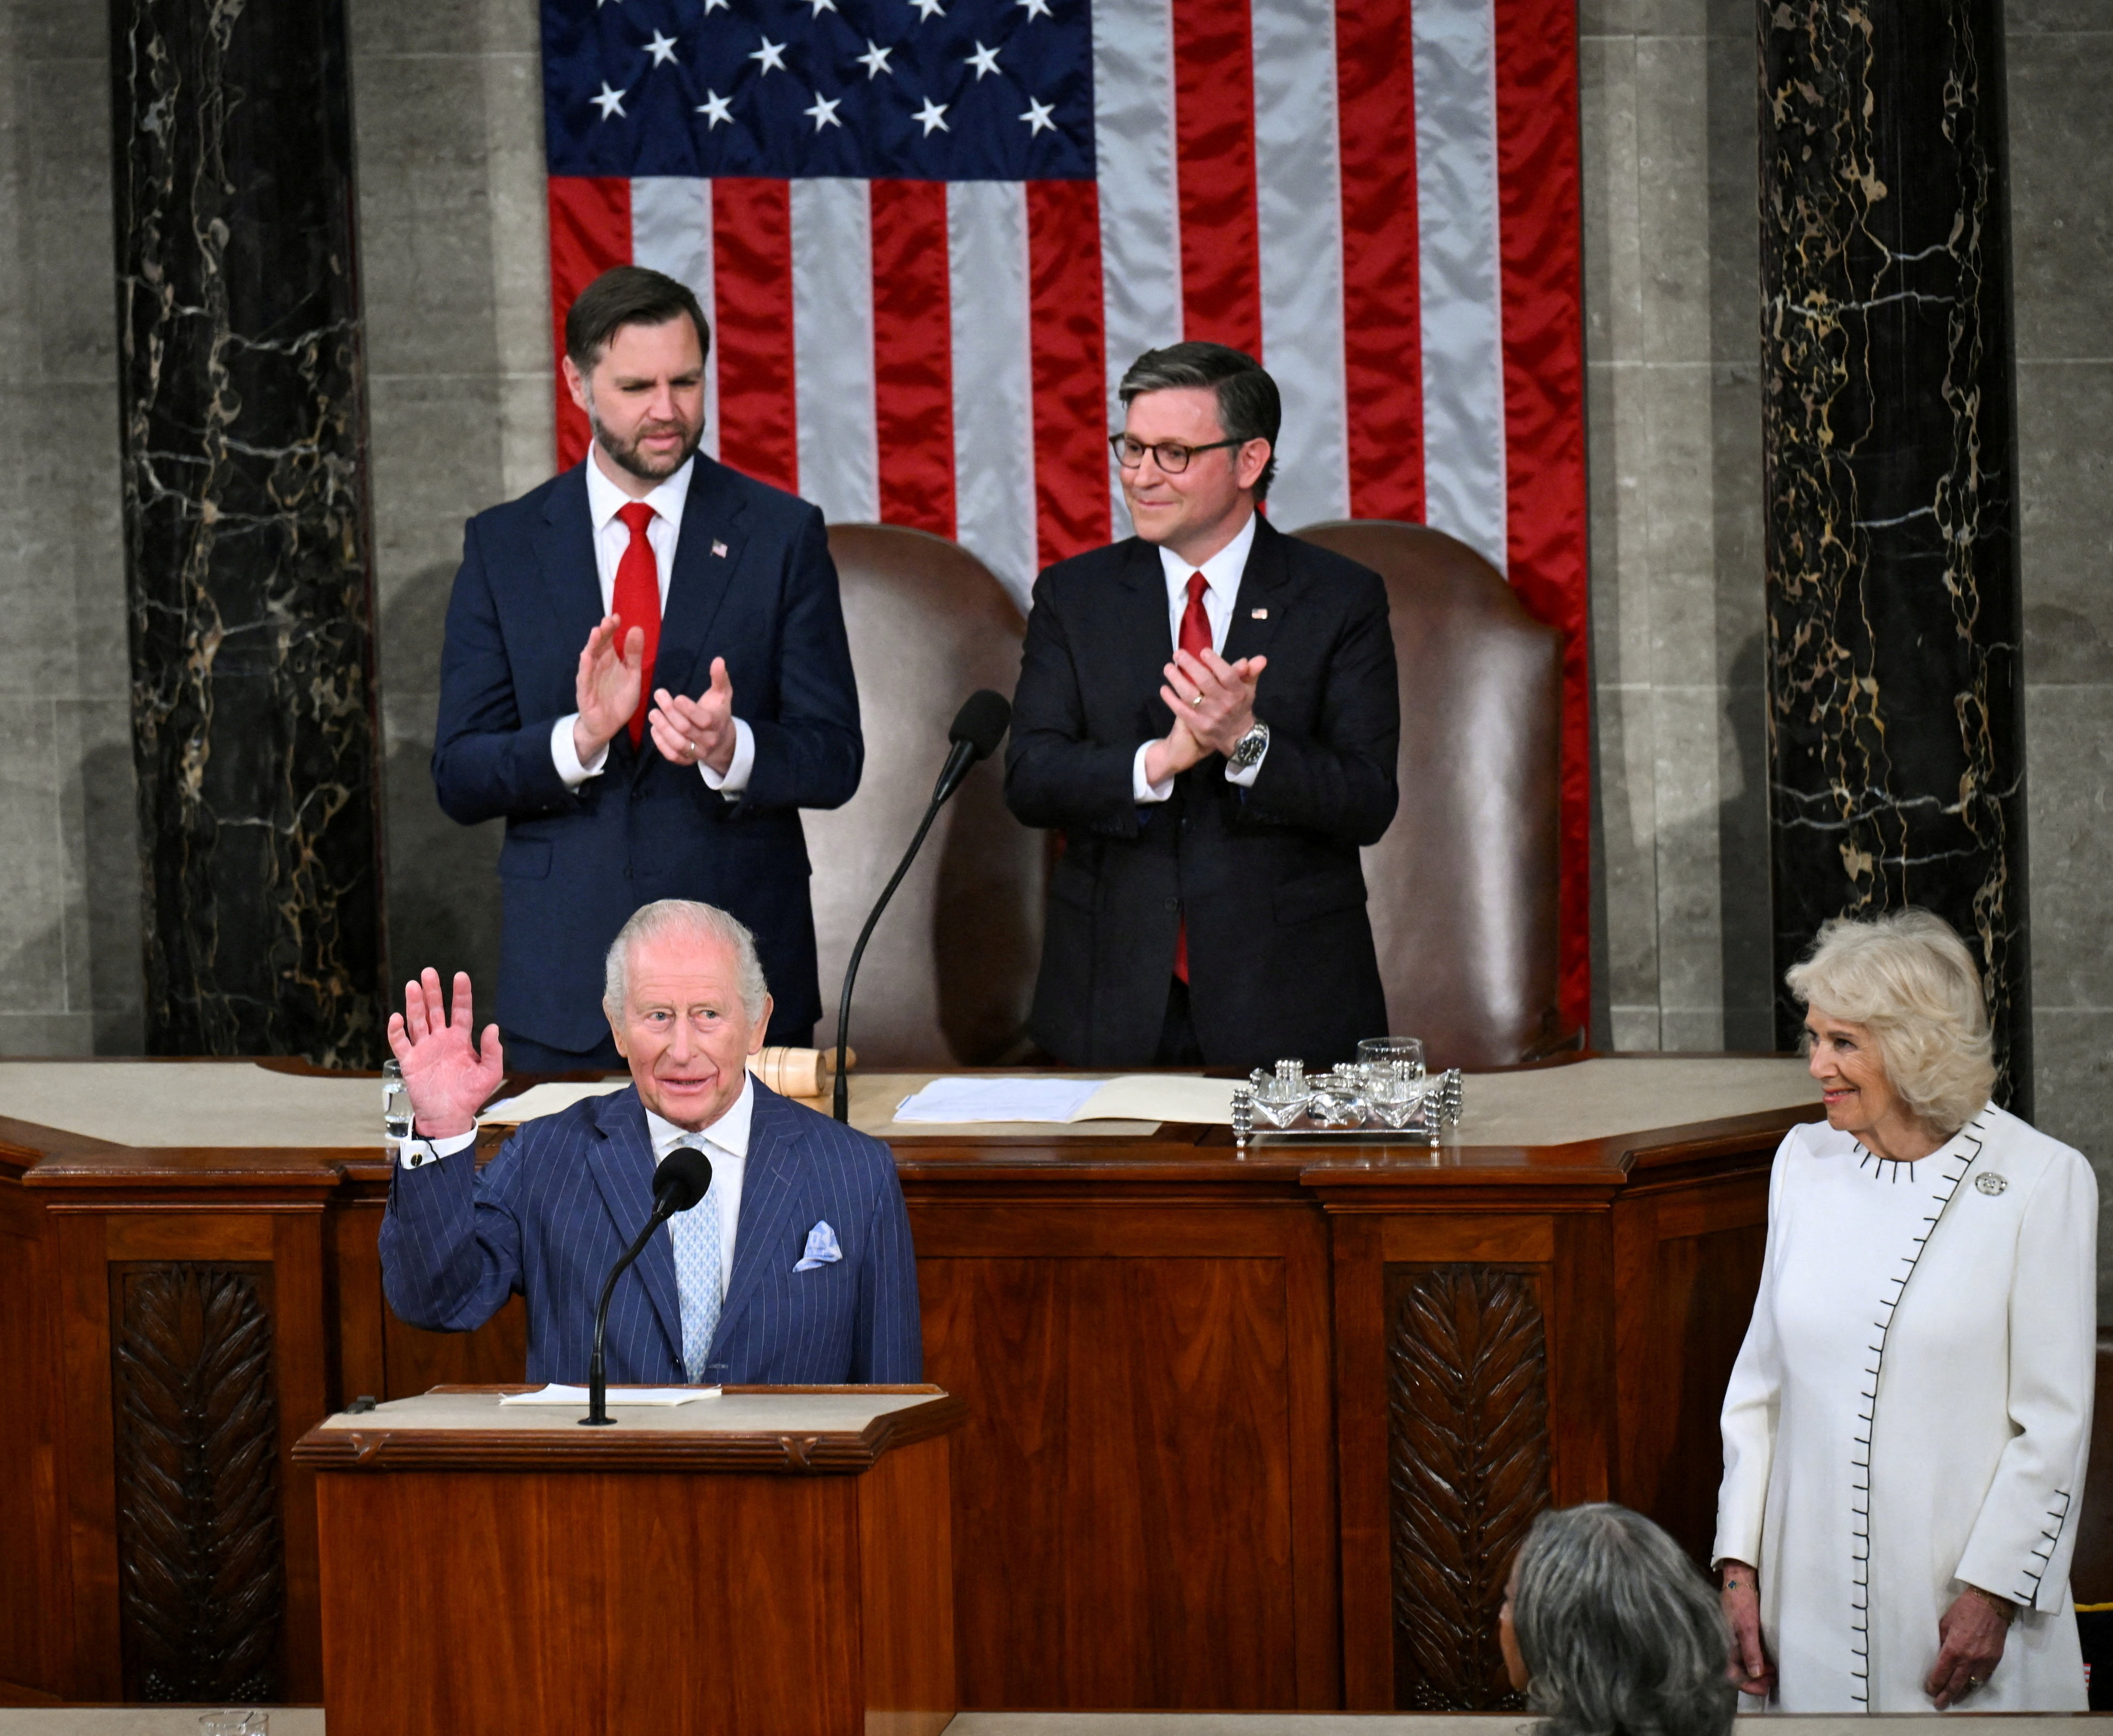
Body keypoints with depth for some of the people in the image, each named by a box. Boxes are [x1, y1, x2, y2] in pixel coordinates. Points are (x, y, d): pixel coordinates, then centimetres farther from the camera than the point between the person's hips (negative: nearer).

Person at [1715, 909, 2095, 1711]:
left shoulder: (2042, 1179, -6)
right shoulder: (1804, 1163, 9)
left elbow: (2054, 1420, -7)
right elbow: (1759, 1382, 12)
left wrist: (1994, 1591, -11)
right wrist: (1738, 1566, 6)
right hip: (1816, 1599, 4)